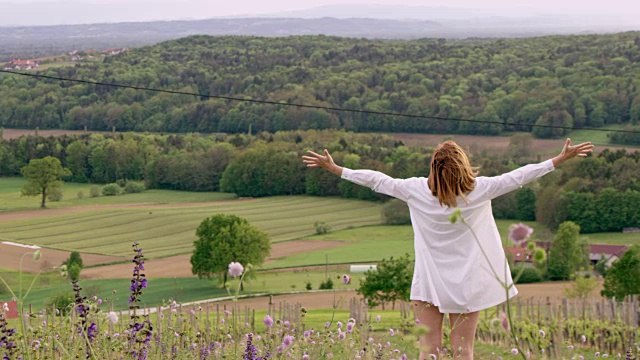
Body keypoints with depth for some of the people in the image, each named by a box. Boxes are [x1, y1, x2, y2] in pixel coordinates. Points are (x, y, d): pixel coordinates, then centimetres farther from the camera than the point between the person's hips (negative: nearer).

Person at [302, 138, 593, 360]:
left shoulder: (416, 190, -8)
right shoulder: (480, 190, -9)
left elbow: (376, 180, 0)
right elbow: (519, 177, -3)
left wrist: (333, 168, 11)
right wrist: (562, 158, 6)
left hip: (429, 283, 0)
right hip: (466, 285, 0)